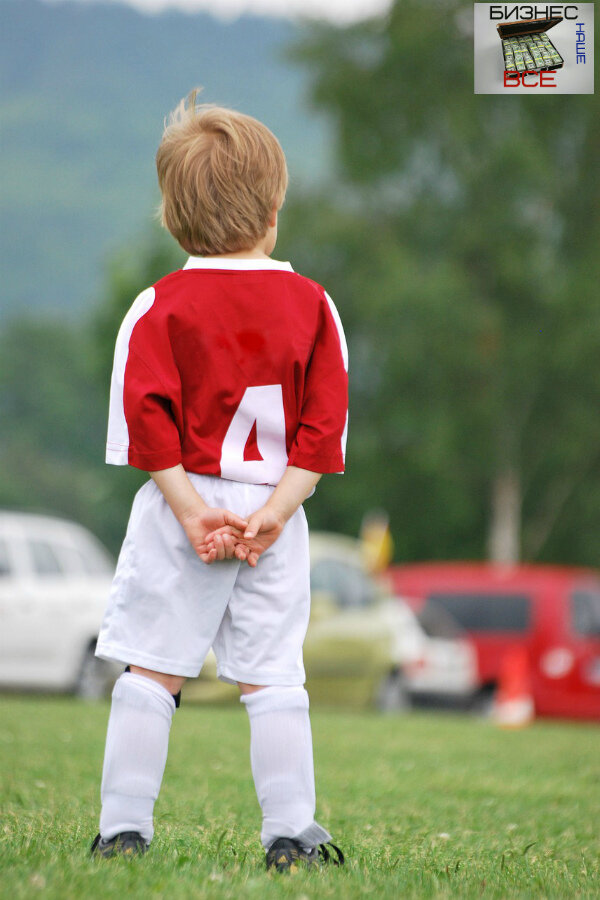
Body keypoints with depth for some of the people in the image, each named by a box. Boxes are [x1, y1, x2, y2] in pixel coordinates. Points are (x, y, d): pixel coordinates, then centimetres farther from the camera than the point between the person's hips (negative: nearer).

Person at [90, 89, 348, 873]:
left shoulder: (160, 307, -3)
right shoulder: (312, 305, 2)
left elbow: (147, 418, -11)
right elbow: (324, 425, -3)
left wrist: (191, 507, -10)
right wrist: (273, 510, -6)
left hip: (184, 504, -1)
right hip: (274, 518, 1)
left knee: (151, 670, 4)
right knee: (274, 677, 5)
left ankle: (125, 828, 4)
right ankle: (292, 835, 4)